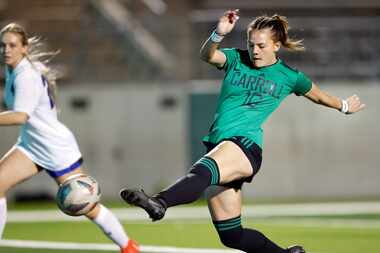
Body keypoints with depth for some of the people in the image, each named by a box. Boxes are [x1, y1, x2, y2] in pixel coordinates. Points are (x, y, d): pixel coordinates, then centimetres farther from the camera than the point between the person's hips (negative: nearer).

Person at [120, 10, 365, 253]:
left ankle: (159, 203, -66)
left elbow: (319, 95, 30)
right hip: (218, 147, 5)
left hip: (246, 145, -5)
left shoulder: (289, 76, 10)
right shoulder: (236, 60, 13)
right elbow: (207, 55, -8)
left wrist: (345, 106, 45)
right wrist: (218, 35, -28)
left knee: (203, 170, -39)